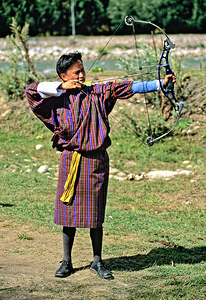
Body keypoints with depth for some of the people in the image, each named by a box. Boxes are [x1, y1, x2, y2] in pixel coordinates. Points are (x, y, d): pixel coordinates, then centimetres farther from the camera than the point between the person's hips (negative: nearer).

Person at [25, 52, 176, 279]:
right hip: (71, 159, 0)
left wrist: (159, 83, -10)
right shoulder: (57, 99, 3)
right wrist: (61, 87, -11)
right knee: (69, 210, 4)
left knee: (94, 213, 3)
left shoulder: (96, 93, 3)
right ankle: (66, 261, 15)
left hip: (96, 159, 0)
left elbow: (126, 88, -3)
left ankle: (97, 261, 15)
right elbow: (31, 91, -6)